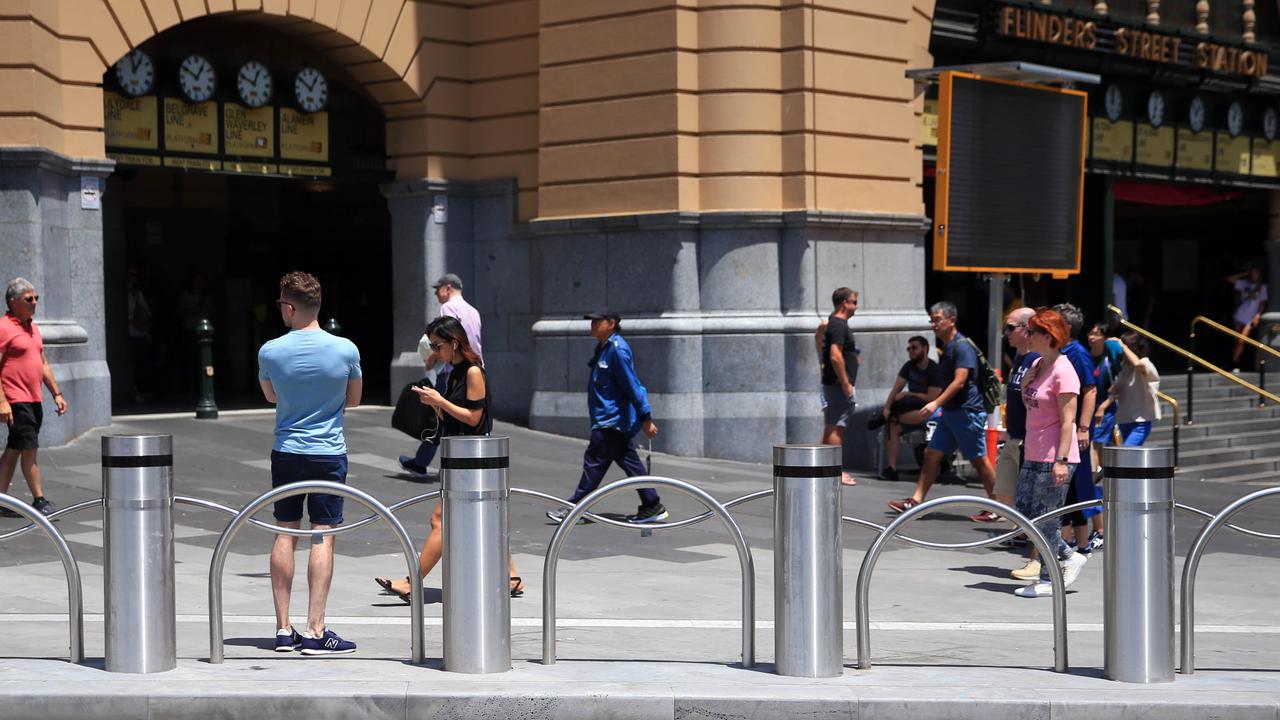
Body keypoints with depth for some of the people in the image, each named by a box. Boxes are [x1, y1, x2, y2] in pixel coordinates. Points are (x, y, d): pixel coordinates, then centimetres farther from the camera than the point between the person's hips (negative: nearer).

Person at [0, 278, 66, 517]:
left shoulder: (32, 327, 17)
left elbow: (43, 364, 24)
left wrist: (57, 394, 18)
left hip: (34, 399, 9)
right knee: (29, 449, -9)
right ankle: (39, 500, -7)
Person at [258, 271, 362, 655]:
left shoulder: (270, 352, -6)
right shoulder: (345, 350, -8)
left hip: (286, 452, 2)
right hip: (329, 454, -2)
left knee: (285, 534, 10)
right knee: (323, 537, 0)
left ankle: (284, 629, 12)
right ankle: (315, 630, -4)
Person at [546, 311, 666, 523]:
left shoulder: (618, 350, -17)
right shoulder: (603, 347, 13)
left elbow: (633, 385, -18)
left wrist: (645, 418, -18)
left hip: (612, 420, -10)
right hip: (611, 420, 10)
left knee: (594, 462, -4)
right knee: (629, 462, 10)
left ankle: (575, 507, 1)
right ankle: (652, 506, 13)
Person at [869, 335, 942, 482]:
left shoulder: (935, 370, -9)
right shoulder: (909, 366, 8)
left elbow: (931, 398, -16)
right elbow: (896, 389, 1)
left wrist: (907, 394, -10)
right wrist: (886, 408, -14)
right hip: (910, 409, 5)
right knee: (893, 426, -25)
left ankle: (885, 418, -24)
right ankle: (891, 468, -29)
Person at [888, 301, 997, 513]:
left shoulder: (962, 346, -14)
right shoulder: (946, 347, 16)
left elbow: (959, 381, -22)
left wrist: (936, 403, -26)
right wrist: (938, 403, 24)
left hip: (967, 410, -10)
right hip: (950, 411, 10)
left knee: (979, 460, -2)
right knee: (931, 454, 5)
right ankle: (915, 500, 4)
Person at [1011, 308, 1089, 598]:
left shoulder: (1062, 371, -15)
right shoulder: (1037, 364, 12)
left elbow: (1067, 420, -19)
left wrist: (1061, 460, -22)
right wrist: (1026, 382, 9)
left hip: (1054, 458, -10)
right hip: (1033, 455, 10)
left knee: (1044, 517, -3)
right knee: (1023, 512, 12)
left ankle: (1048, 580, 9)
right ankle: (1069, 556, 24)